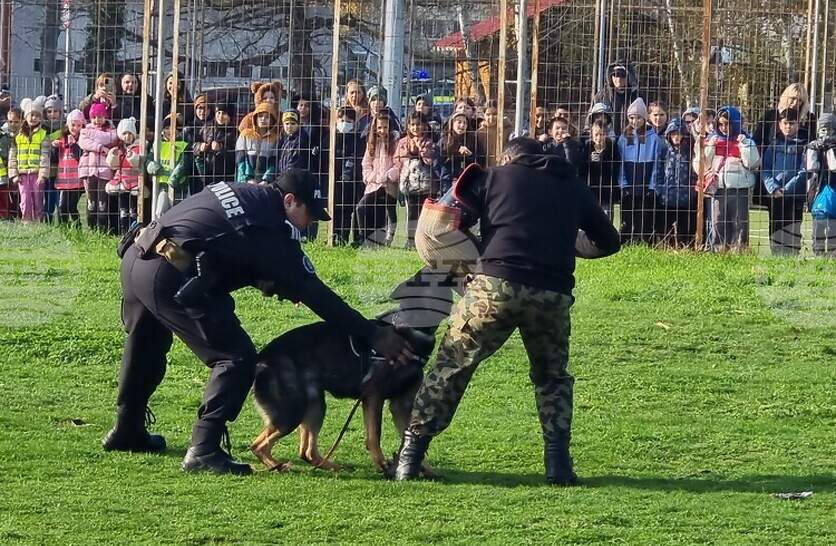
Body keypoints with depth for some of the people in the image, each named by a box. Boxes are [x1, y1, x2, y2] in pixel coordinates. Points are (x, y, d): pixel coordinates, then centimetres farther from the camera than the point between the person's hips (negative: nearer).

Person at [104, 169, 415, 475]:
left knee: (147, 349, 32)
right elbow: (313, 293, -5)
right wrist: (372, 335, -2)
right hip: (170, 277, -10)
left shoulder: (243, 195, 19)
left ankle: (127, 431, 47)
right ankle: (203, 450, -9)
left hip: (137, 256, 10)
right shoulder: (272, 227, -5)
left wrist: (281, 286, 20)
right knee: (237, 358, -5)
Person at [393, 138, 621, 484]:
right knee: (552, 377, 23)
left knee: (452, 365, 9)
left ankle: (411, 454, 6)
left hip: (496, 285, -2)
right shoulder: (573, 187, 21)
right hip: (553, 295, 2)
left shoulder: (495, 177, 15)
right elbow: (608, 241, 28)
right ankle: (558, 461, 9)